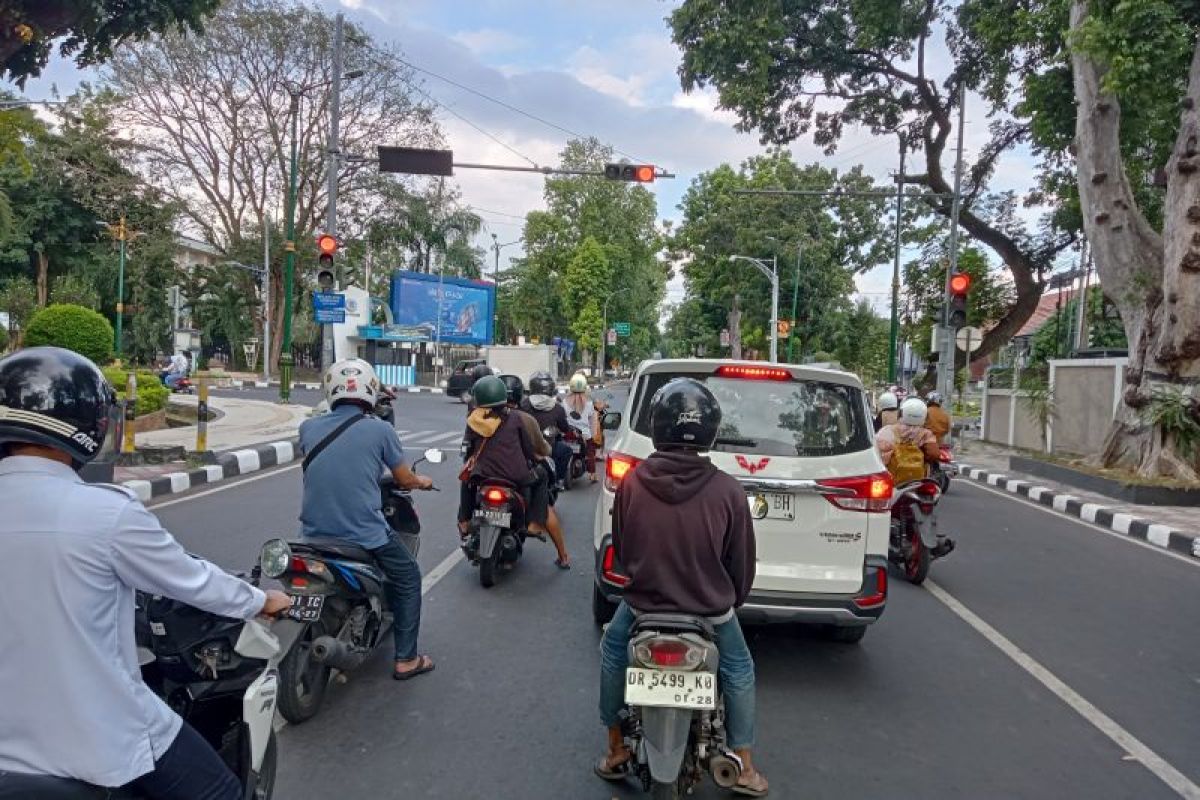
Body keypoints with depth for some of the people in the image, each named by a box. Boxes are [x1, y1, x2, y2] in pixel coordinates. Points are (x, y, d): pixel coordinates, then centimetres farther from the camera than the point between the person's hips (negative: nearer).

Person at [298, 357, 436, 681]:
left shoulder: (308, 427, 3)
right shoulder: (380, 429, -6)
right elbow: (405, 480, 4)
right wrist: (423, 482, 27)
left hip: (314, 532, 4)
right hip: (365, 532, -4)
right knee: (407, 579, 18)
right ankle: (405, 659, 19)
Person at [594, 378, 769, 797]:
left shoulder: (631, 482, -15)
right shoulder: (727, 490, -19)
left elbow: (620, 547, 0)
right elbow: (742, 560, -5)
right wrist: (733, 599, 16)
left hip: (644, 600, 1)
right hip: (711, 607, 0)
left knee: (612, 653, 29)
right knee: (739, 670, 26)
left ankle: (616, 751, 35)